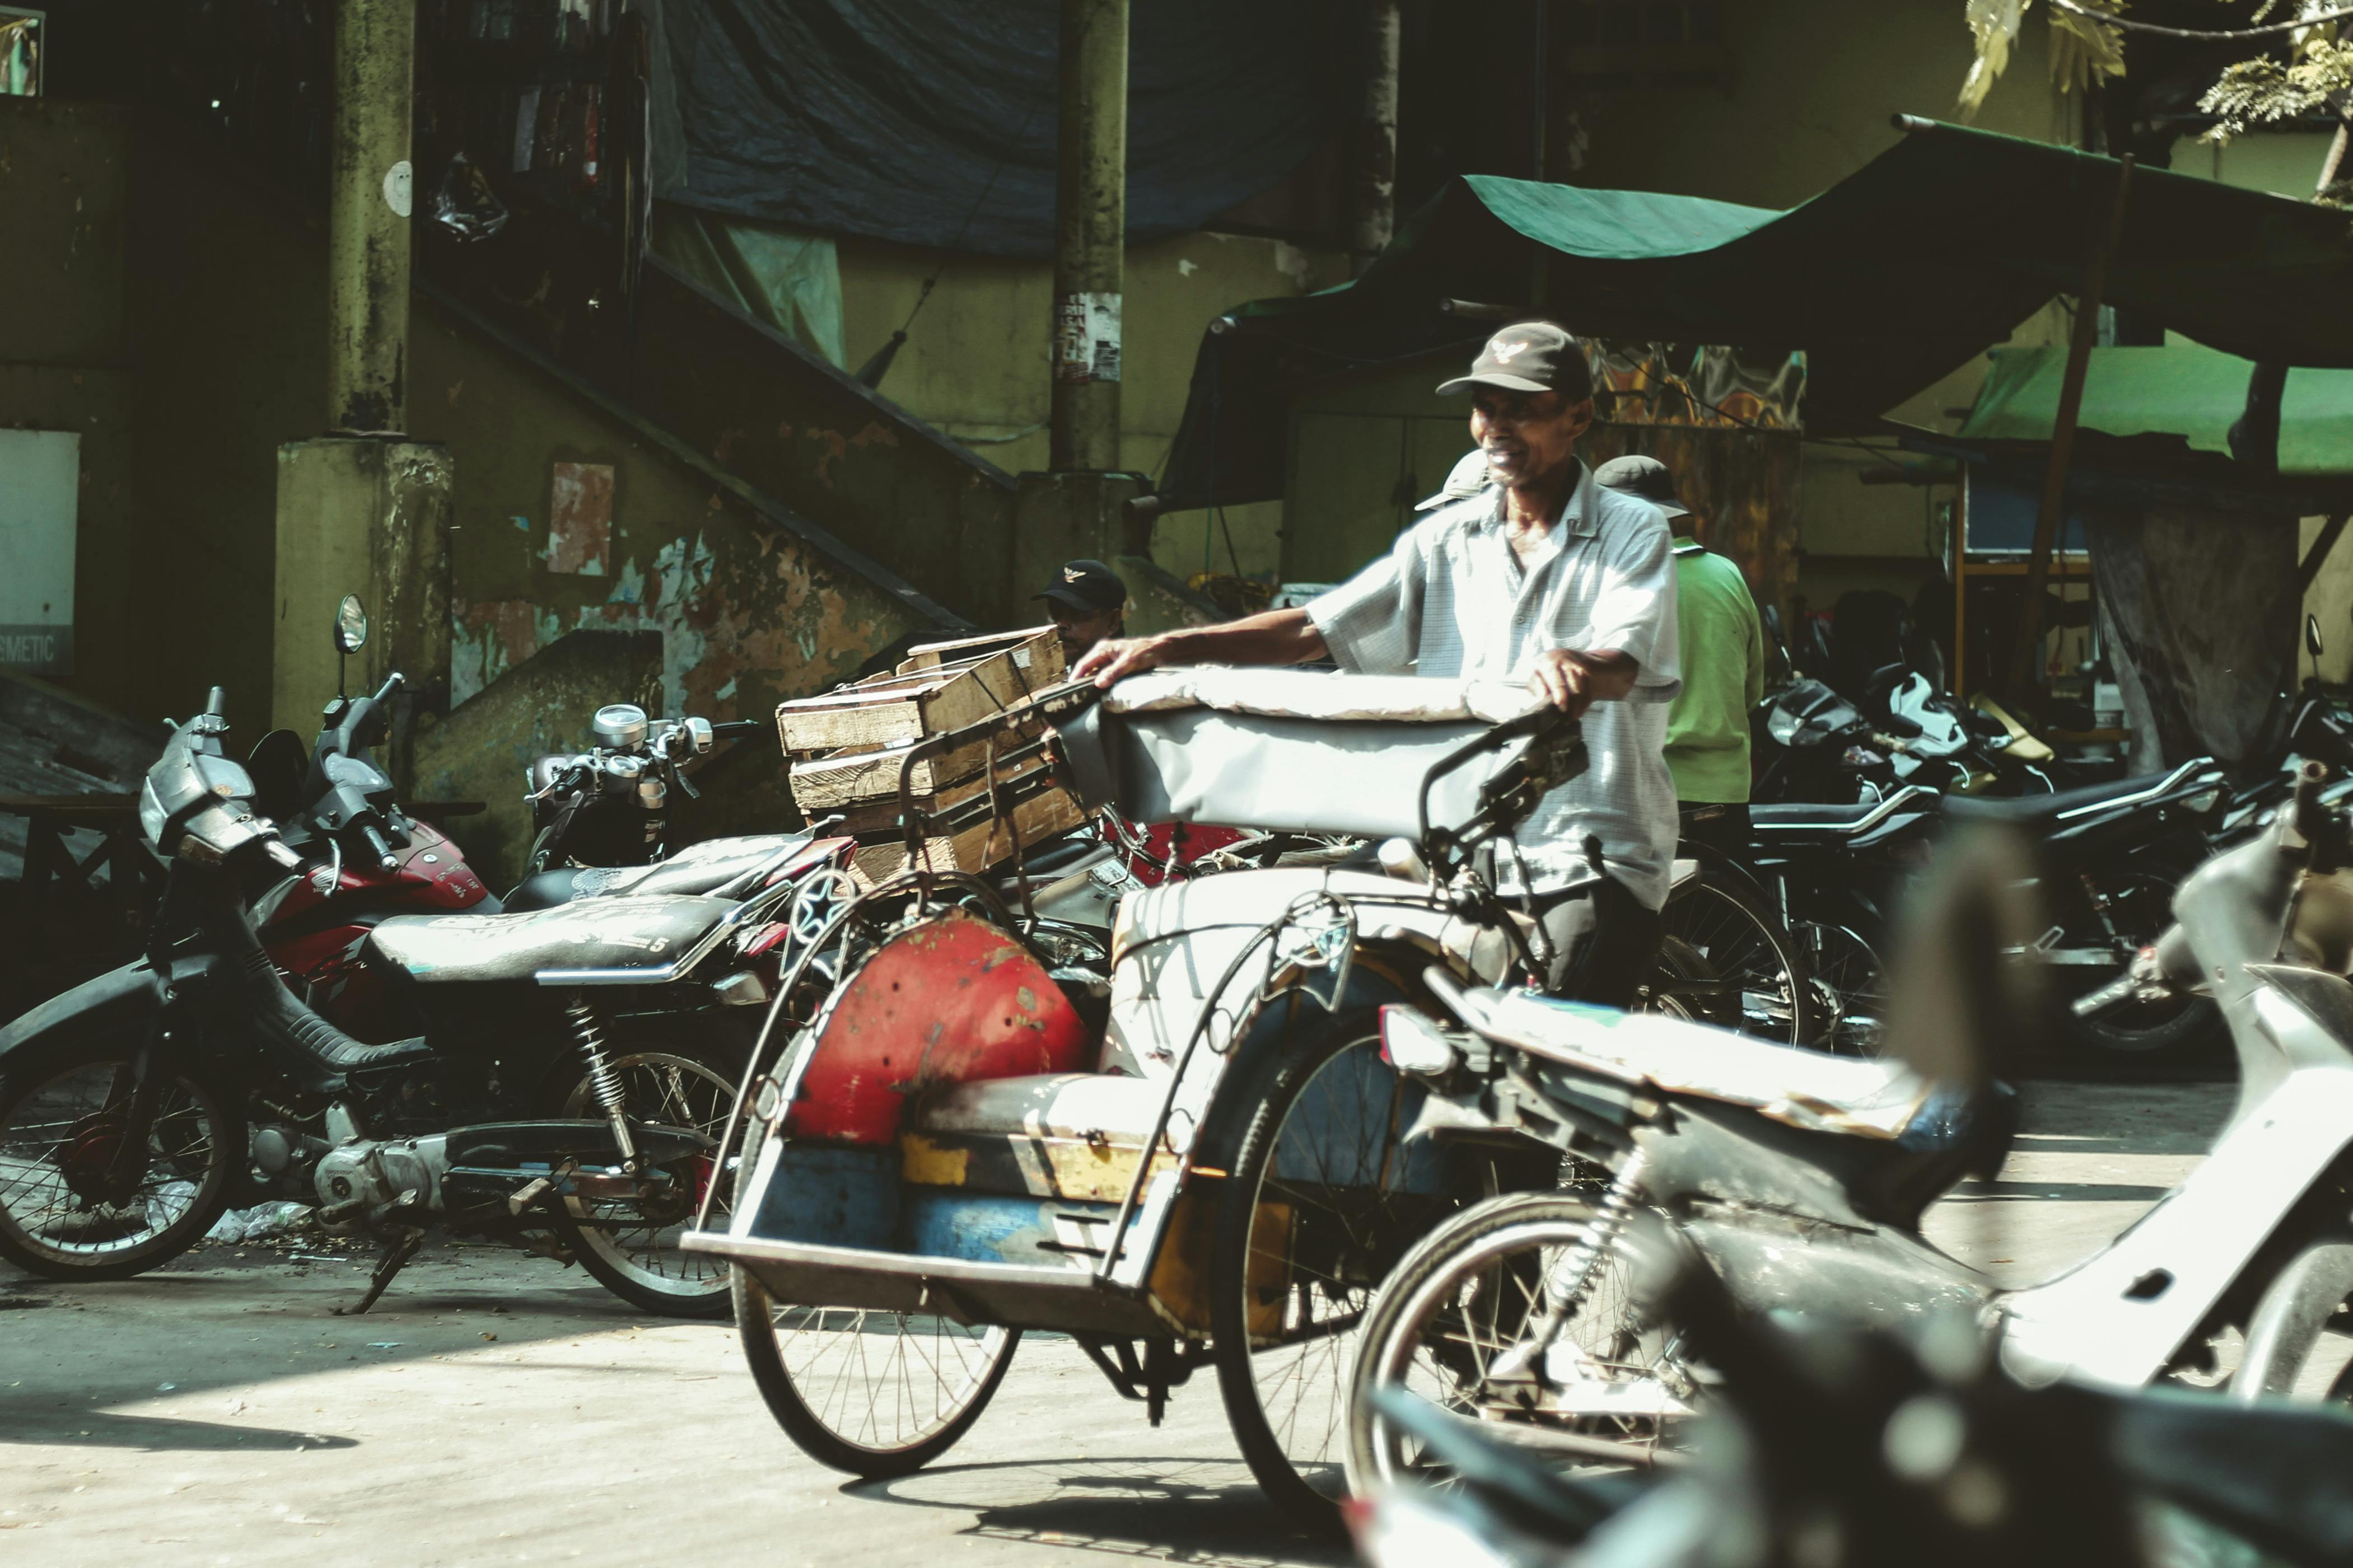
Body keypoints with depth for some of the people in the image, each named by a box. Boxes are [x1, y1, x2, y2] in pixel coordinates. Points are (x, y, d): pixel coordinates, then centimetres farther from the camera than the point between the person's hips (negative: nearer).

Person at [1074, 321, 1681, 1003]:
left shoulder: (1633, 533, 2)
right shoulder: (1448, 538, 15)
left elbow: (1625, 662, -16)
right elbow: (1317, 628, 10)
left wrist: (1577, 667, -42)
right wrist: (1165, 648, -2)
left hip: (1598, 855, -4)